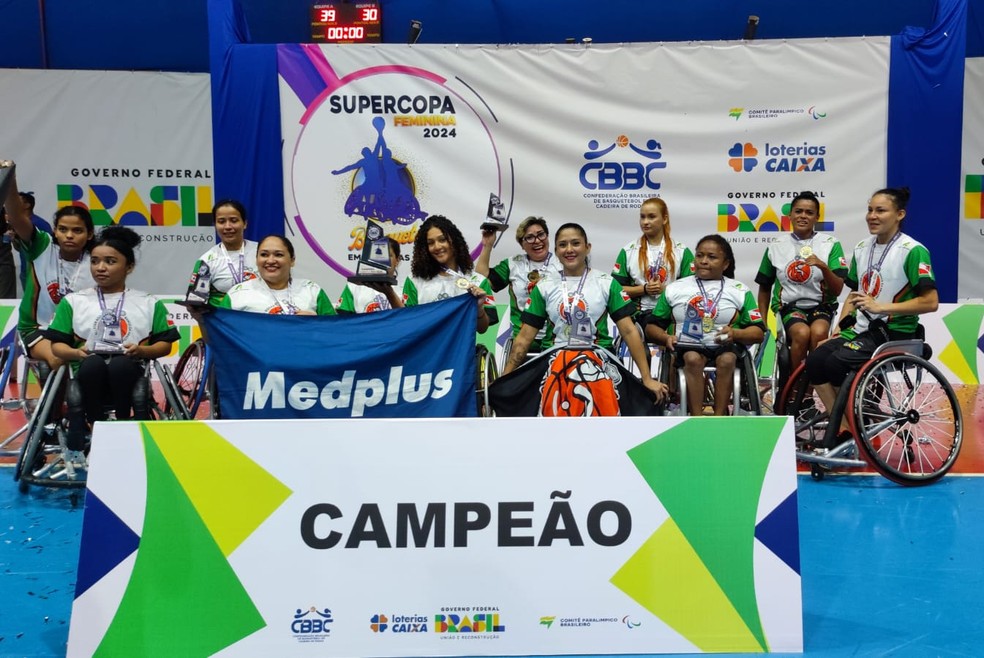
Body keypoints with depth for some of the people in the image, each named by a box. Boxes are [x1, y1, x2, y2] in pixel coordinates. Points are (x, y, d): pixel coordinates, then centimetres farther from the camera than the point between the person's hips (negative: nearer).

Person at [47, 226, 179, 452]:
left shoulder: (148, 304, 14)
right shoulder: (73, 301, 16)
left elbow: (165, 345, 9)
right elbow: (57, 345, 11)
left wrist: (142, 351, -11)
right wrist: (76, 353, -11)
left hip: (129, 373, 0)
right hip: (89, 375, 1)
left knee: (121, 363, -36)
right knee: (93, 363, -36)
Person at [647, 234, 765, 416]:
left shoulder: (740, 291, 13)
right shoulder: (675, 288, 15)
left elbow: (758, 333, 9)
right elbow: (652, 326, 14)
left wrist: (735, 334, -13)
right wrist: (666, 337, -9)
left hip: (725, 347, 0)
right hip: (688, 346, 0)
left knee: (727, 359, -34)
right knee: (693, 358, -34)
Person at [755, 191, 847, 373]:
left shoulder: (831, 244, 2)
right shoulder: (776, 247, 7)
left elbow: (837, 290, -3)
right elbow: (764, 288, 18)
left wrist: (823, 267, -21)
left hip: (821, 305, 0)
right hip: (788, 306, 0)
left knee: (818, 333, -33)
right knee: (802, 333, -32)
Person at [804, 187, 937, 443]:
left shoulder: (913, 251, -10)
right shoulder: (861, 248, 11)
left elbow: (931, 302, -15)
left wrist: (880, 307, -21)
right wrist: (839, 326, 6)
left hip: (894, 333, -7)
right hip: (861, 327, 7)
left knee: (836, 363, -27)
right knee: (814, 361, -17)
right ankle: (844, 429, -8)